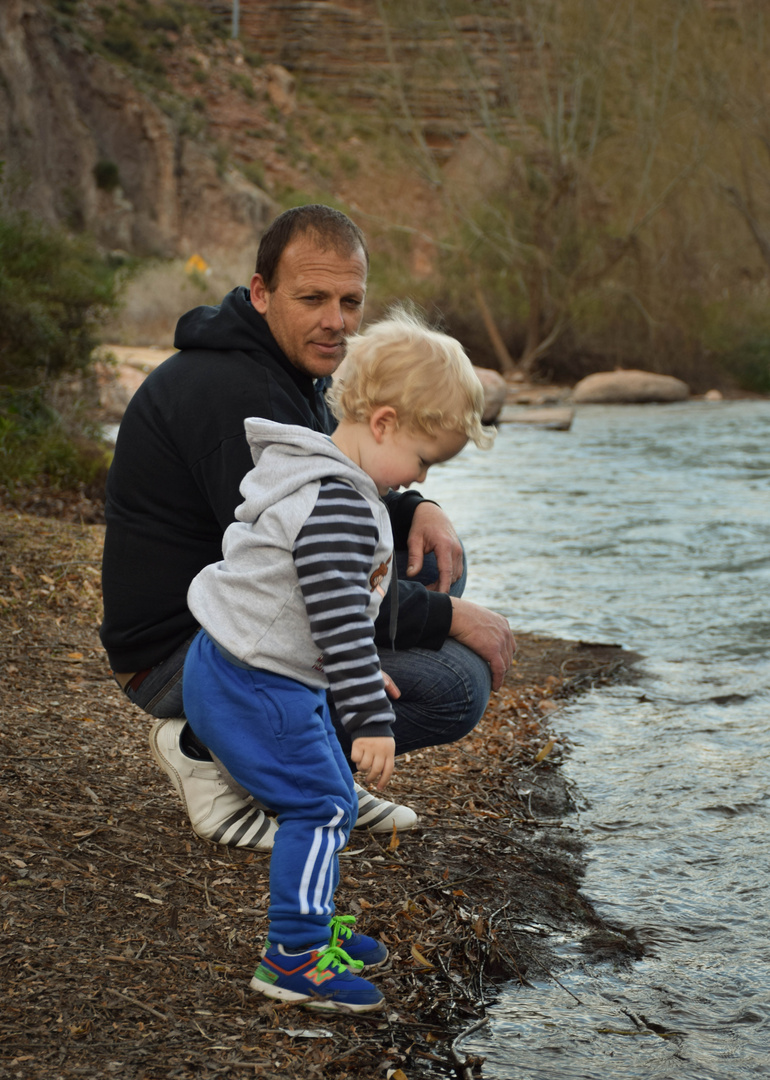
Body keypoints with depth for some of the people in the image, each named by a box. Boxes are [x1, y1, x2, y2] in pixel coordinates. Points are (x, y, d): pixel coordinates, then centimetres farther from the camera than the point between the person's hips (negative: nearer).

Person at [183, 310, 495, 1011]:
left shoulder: (329, 483, 11)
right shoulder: (336, 506, -25)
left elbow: (344, 609, 23)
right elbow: (339, 619, -29)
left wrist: (365, 677, 30)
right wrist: (370, 716, -27)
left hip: (265, 677, 11)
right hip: (252, 687, -11)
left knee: (333, 797, 18)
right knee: (318, 805, -8)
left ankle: (313, 925, 30)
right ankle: (292, 958, -2)